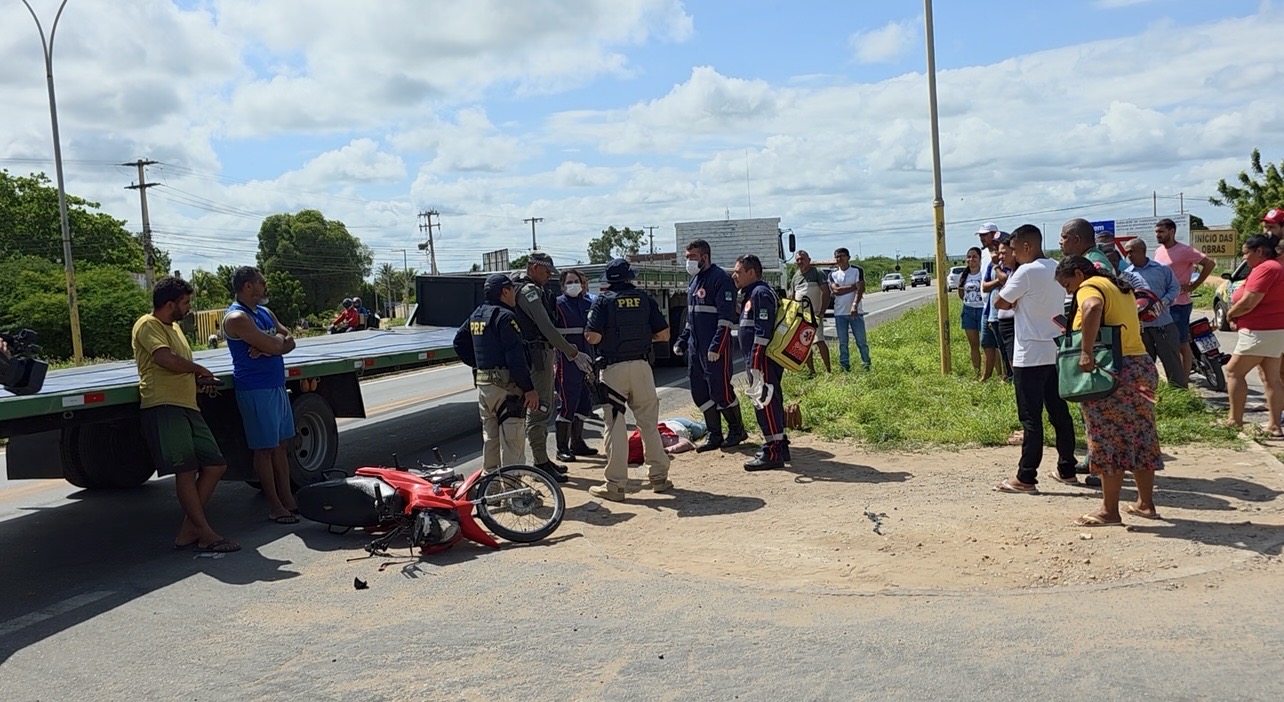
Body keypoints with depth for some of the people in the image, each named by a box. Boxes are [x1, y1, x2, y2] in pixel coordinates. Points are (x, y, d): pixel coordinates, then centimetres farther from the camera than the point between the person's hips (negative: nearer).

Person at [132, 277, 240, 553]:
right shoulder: (147, 325, -3)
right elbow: (167, 359, -19)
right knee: (186, 469, -11)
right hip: (162, 406, -9)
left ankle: (188, 531, 9)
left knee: (215, 465, 5)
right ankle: (206, 535, -7)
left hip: (187, 407, 10)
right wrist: (198, 369, -3)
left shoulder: (174, 327, 26)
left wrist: (200, 377, 8)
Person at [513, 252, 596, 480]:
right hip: (537, 356, -11)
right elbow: (547, 328, -22)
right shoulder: (529, 291, -15)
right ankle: (540, 464, -2)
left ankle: (543, 459, 25)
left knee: (543, 410, 16)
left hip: (543, 356, 11)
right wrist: (574, 354, -22)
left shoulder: (536, 291, 19)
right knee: (538, 410, -6)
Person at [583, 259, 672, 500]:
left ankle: (616, 484, 4)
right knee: (649, 423, 12)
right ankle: (658, 476, 18)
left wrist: (609, 335, 9)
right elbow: (664, 334, 5)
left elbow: (593, 337, -13)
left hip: (613, 368, -3)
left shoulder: (603, 301, -4)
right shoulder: (644, 299, 6)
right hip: (641, 366, 3)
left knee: (615, 426, 2)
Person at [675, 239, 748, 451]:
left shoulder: (720, 278, -11)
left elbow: (727, 316, -17)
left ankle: (737, 430, 15)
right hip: (696, 346, 9)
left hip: (714, 348, -9)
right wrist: (682, 341, 18)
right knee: (699, 391, 9)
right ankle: (714, 435, 18)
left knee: (720, 389, -3)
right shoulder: (694, 280, 16)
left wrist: (716, 346, -22)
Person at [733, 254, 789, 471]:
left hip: (763, 360, -11)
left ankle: (773, 453, -4)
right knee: (770, 402, 15)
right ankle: (780, 446, 23)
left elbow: (763, 332, -21)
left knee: (766, 403, -8)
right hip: (760, 360, 11)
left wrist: (756, 363, -24)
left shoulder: (760, 293, -14)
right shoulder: (753, 293, 19)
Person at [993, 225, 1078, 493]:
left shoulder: (1026, 272, -15)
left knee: (1031, 418, -4)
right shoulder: (1057, 269, 10)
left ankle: (1026, 478, 0)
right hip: (1055, 351, 8)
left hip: (1030, 356, -8)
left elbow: (1000, 303, -8)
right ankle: (1067, 470, 22)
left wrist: (1009, 278, 6)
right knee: (1059, 413, 14)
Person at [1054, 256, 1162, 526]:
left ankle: (1110, 511, 5)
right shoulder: (1119, 287, 20)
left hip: (1113, 372, -9)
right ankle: (1146, 504, 24)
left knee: (1109, 441, -2)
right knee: (1139, 438, 15)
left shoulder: (1090, 287, -10)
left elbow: (1093, 308, -33)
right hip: (1141, 365, 10)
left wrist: (1085, 351, -32)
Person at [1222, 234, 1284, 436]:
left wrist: (1229, 314, -4)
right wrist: (1237, 315, 6)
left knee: (1233, 372, -1)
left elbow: (1248, 303, -23)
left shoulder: (1265, 269, -17)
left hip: (1260, 332, -10)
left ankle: (1235, 420, 2)